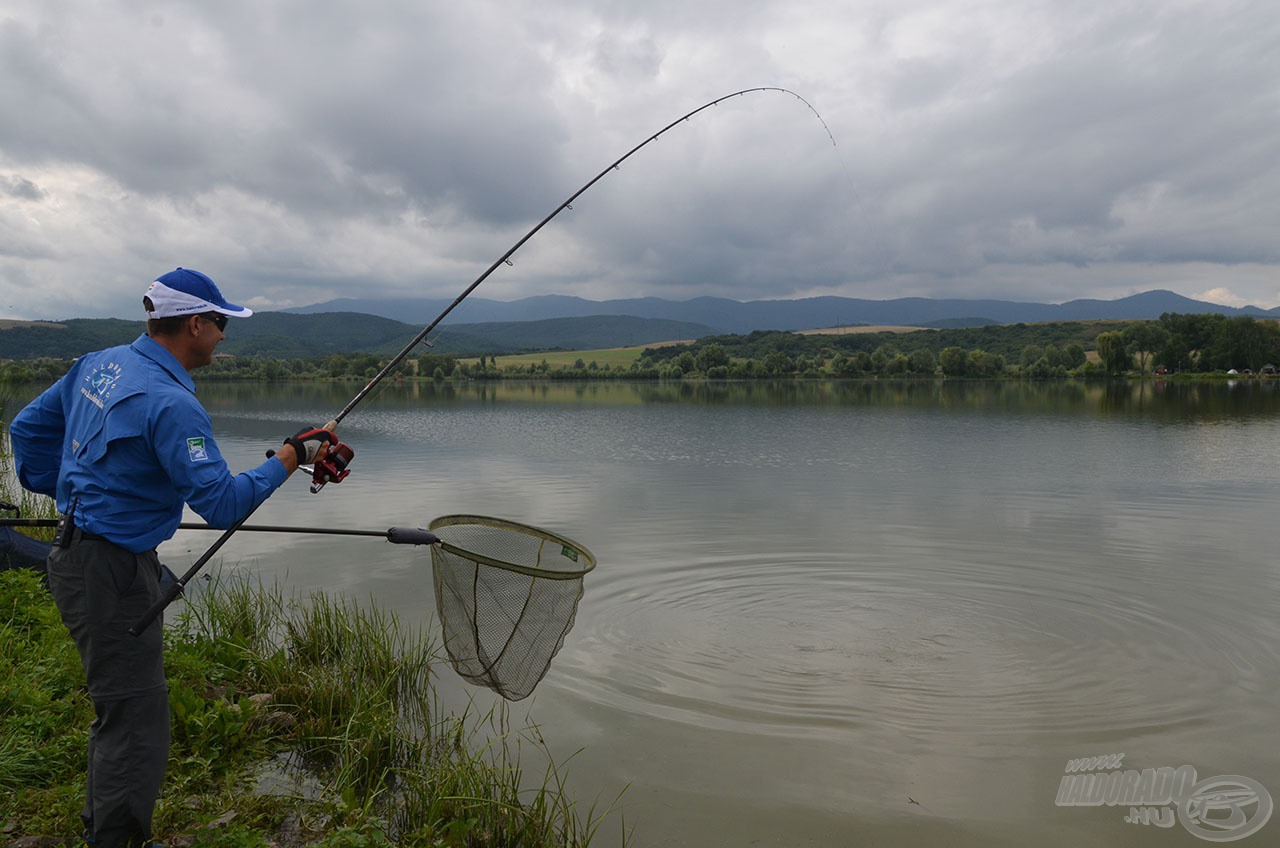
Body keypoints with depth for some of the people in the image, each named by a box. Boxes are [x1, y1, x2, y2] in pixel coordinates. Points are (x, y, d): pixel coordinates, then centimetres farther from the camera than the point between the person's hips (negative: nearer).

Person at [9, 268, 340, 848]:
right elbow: (223, 504, -25)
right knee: (135, 719, 0)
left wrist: (64, 495, 25)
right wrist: (292, 456, -17)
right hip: (110, 571, -10)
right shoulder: (170, 403, -24)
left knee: (120, 706, 22)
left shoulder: (100, 364, 6)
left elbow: (29, 427, 17)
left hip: (76, 554, 10)